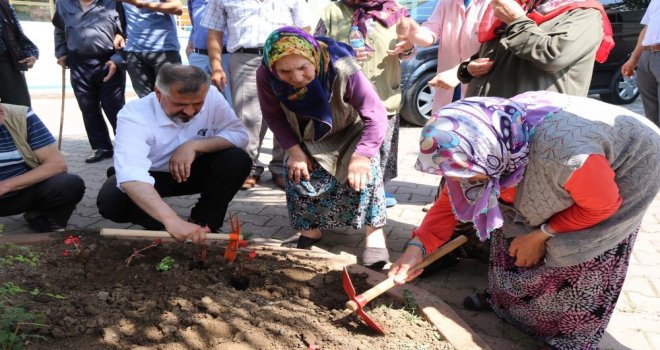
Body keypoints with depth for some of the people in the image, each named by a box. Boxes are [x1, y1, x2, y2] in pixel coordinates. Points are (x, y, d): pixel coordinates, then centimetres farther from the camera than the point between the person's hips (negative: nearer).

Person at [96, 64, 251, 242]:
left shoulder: (211, 96, -22)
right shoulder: (133, 115, -32)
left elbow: (239, 134, -18)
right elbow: (131, 175, -46)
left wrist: (194, 145, -34)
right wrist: (171, 220, -61)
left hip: (192, 172, 2)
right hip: (151, 176, -2)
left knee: (238, 160, -25)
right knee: (110, 201, -31)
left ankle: (204, 223, -6)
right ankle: (164, 228, -5)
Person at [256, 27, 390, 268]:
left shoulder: (342, 69, -39)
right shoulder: (266, 75, -29)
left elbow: (376, 116, -34)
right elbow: (274, 116, -12)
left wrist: (360, 156, -40)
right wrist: (293, 150, -19)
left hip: (350, 132, -3)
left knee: (363, 173, -21)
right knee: (298, 175, -3)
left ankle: (375, 233, -5)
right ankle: (310, 229, 20)